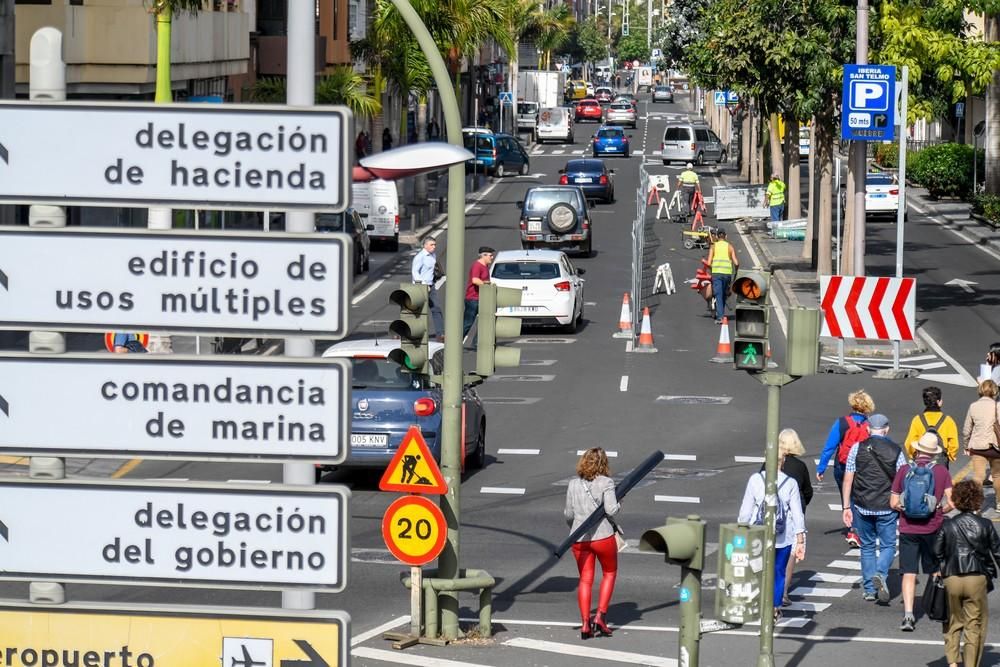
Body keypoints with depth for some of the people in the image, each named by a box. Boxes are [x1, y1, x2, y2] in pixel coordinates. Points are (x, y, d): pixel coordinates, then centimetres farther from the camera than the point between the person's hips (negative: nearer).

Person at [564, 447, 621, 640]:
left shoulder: (573, 484, 3)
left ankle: (585, 624, 3)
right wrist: (619, 505, 5)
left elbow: (568, 514, 7)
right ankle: (600, 616, 6)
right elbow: (611, 510, -17)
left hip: (579, 538, 3)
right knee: (609, 573, 17)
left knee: (585, 580, 10)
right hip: (603, 536, -3)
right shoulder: (605, 483, -9)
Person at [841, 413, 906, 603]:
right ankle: (880, 574, -18)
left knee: (867, 547, 14)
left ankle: (869, 590, 14)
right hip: (887, 508, -1)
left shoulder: (857, 448, 0)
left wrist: (846, 507, 4)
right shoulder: (895, 450, -1)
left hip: (862, 507, 1)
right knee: (888, 545, 9)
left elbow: (848, 479, -1)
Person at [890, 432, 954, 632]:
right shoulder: (942, 472, -3)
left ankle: (908, 614, -16)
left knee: (909, 573, -3)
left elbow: (894, 503, -1)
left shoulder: (904, 471, -2)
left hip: (908, 529, -1)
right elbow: (949, 503, -8)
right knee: (936, 572, 18)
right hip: (933, 529, 1)